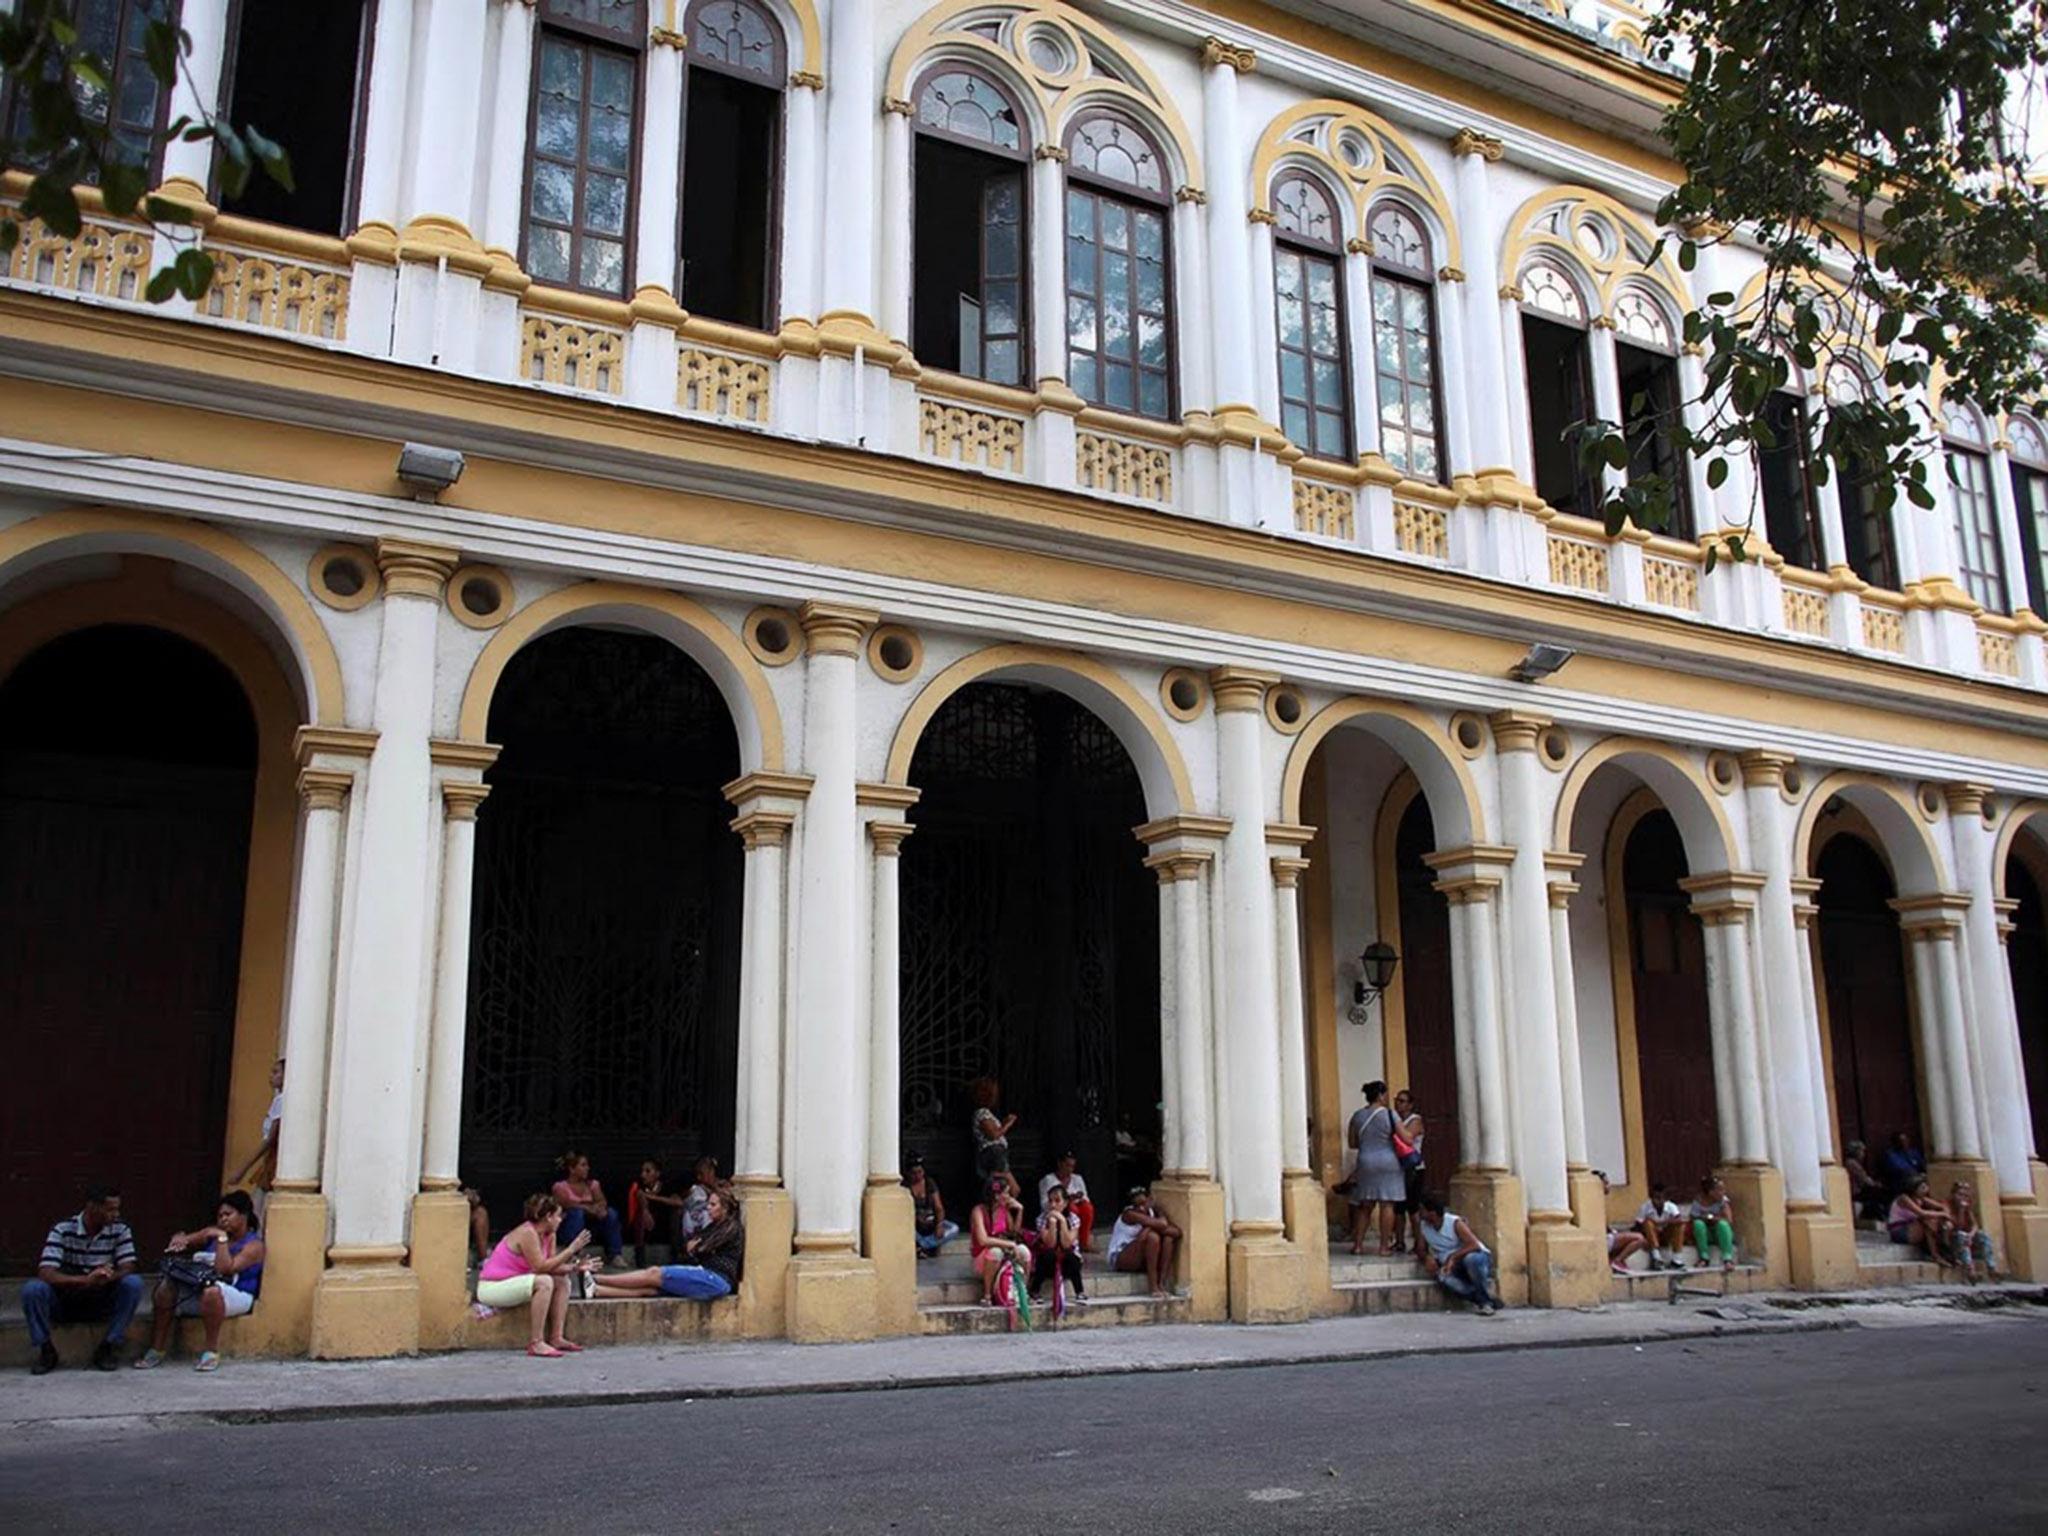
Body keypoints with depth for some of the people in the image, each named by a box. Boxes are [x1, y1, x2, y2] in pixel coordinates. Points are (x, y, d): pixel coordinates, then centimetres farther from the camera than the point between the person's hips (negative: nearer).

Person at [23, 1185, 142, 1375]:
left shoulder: (120, 1229, -6)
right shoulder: (62, 1230, -12)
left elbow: (127, 1268, -12)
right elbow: (45, 1274, -23)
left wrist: (108, 1277, -37)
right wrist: (86, 1280, -39)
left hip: (102, 1303, 1)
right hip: (64, 1302, -1)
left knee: (133, 1283, -27)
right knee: (32, 1289, -29)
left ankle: (108, 1348, -14)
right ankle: (46, 1351, -9)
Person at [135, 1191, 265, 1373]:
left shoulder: (253, 1244, -8)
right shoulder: (213, 1232, 12)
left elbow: (226, 1269, -22)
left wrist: (222, 1238, -19)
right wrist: (180, 1240, -11)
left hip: (236, 1296, -6)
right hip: (200, 1290, 7)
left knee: (211, 1291, -39)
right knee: (166, 1287, -17)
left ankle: (211, 1351, -25)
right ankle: (156, 1350, -12)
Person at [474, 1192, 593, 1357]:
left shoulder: (549, 1235, 5)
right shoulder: (527, 1233, -23)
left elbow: (552, 1266, 1)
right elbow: (541, 1267, -27)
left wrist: (572, 1267, -17)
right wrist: (571, 1249, -25)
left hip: (511, 1284, 10)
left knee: (562, 1281, 5)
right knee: (544, 1282, -29)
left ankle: (557, 1338, -1)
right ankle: (536, 1343, -28)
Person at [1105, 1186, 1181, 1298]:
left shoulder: (1153, 1212, 0)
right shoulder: (1130, 1214, -18)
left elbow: (1177, 1231, -13)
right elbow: (1161, 1224, -32)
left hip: (1142, 1259, 7)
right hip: (1119, 1258, -7)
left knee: (1168, 1238, -15)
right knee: (1152, 1237, -30)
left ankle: (1161, 1283, -20)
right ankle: (1153, 1286, -27)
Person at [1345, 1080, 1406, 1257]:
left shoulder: (1358, 1116, 5)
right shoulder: (1389, 1114, -8)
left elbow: (1352, 1142, 9)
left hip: (1365, 1163, 4)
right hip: (1388, 1162, -4)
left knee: (1365, 1206, 12)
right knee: (1387, 1205, -1)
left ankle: (1358, 1244, 10)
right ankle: (1384, 1246, -1)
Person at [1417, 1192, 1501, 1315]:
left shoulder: (1455, 1223, -16)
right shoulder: (1424, 1227, 1)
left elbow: (1474, 1245, -26)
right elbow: (1422, 1249, 11)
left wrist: (1452, 1257, -32)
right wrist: (1427, 1257, -12)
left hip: (1478, 1257, -4)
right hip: (1456, 1267, 4)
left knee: (1470, 1259, -41)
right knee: (1442, 1277, -32)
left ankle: (1485, 1300, -23)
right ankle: (1480, 1299, -26)